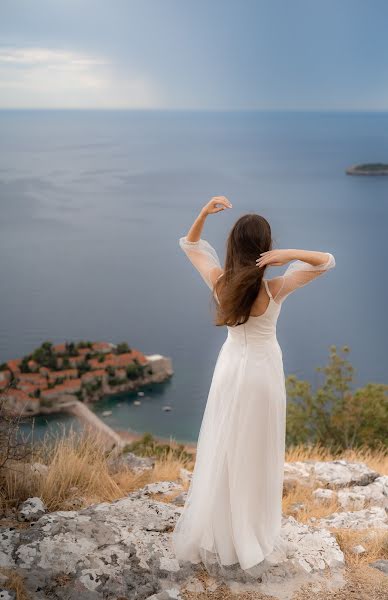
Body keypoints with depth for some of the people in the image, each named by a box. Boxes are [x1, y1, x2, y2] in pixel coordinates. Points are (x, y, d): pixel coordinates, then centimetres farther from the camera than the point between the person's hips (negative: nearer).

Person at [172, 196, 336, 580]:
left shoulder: (219, 282, -16)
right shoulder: (275, 289, -23)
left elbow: (189, 244, 1)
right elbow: (327, 261, -15)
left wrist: (204, 213, -14)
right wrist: (290, 254, -29)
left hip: (231, 368, 3)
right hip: (263, 371, -2)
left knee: (223, 453, 15)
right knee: (257, 456, 12)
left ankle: (215, 537, 28)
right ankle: (252, 540, 25)